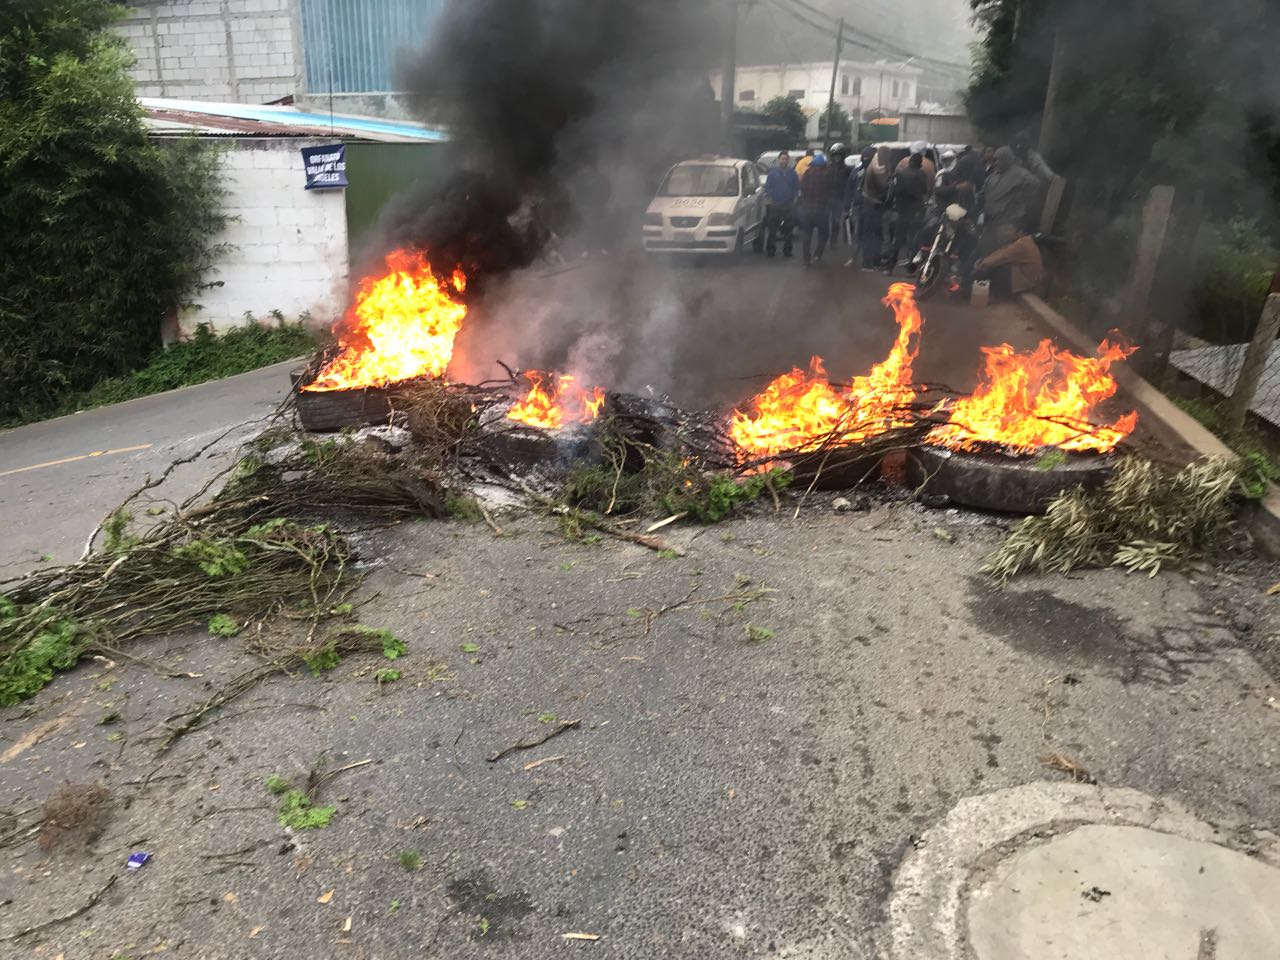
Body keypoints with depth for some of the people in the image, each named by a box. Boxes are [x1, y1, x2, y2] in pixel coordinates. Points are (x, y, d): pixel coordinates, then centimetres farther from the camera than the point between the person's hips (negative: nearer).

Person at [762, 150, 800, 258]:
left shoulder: (792, 173, 8)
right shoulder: (773, 172, 2)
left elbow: (797, 187, 12)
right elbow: (767, 187, 3)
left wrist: (795, 198, 2)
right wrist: (769, 199, -4)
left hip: (789, 206, 2)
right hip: (775, 205, -2)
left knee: (788, 229, 6)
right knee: (772, 229, -3)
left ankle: (787, 250, 15)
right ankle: (770, 249, 5)